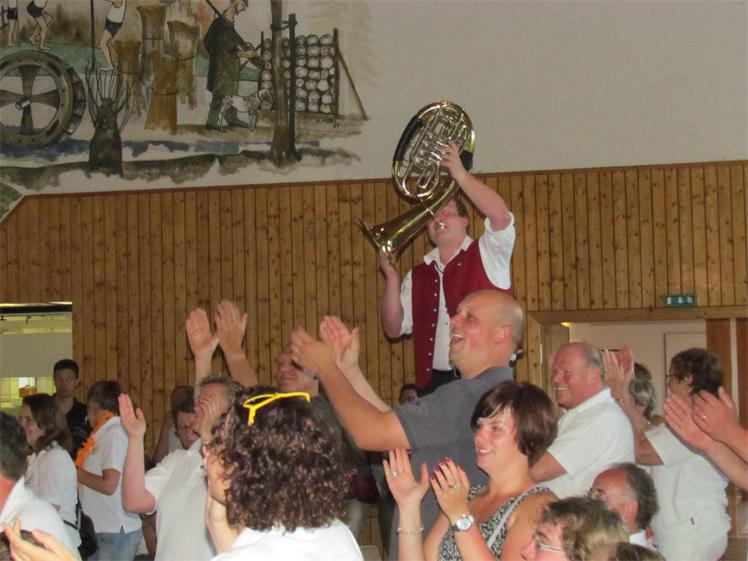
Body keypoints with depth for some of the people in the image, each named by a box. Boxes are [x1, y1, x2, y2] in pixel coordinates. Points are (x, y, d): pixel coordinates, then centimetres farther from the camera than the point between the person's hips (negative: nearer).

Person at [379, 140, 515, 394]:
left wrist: (460, 174, -13)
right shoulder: (418, 276, 17)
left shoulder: (486, 256, 5)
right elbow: (394, 329, 13)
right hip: (435, 382, 4)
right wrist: (392, 278, 0)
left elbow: (501, 216, -14)